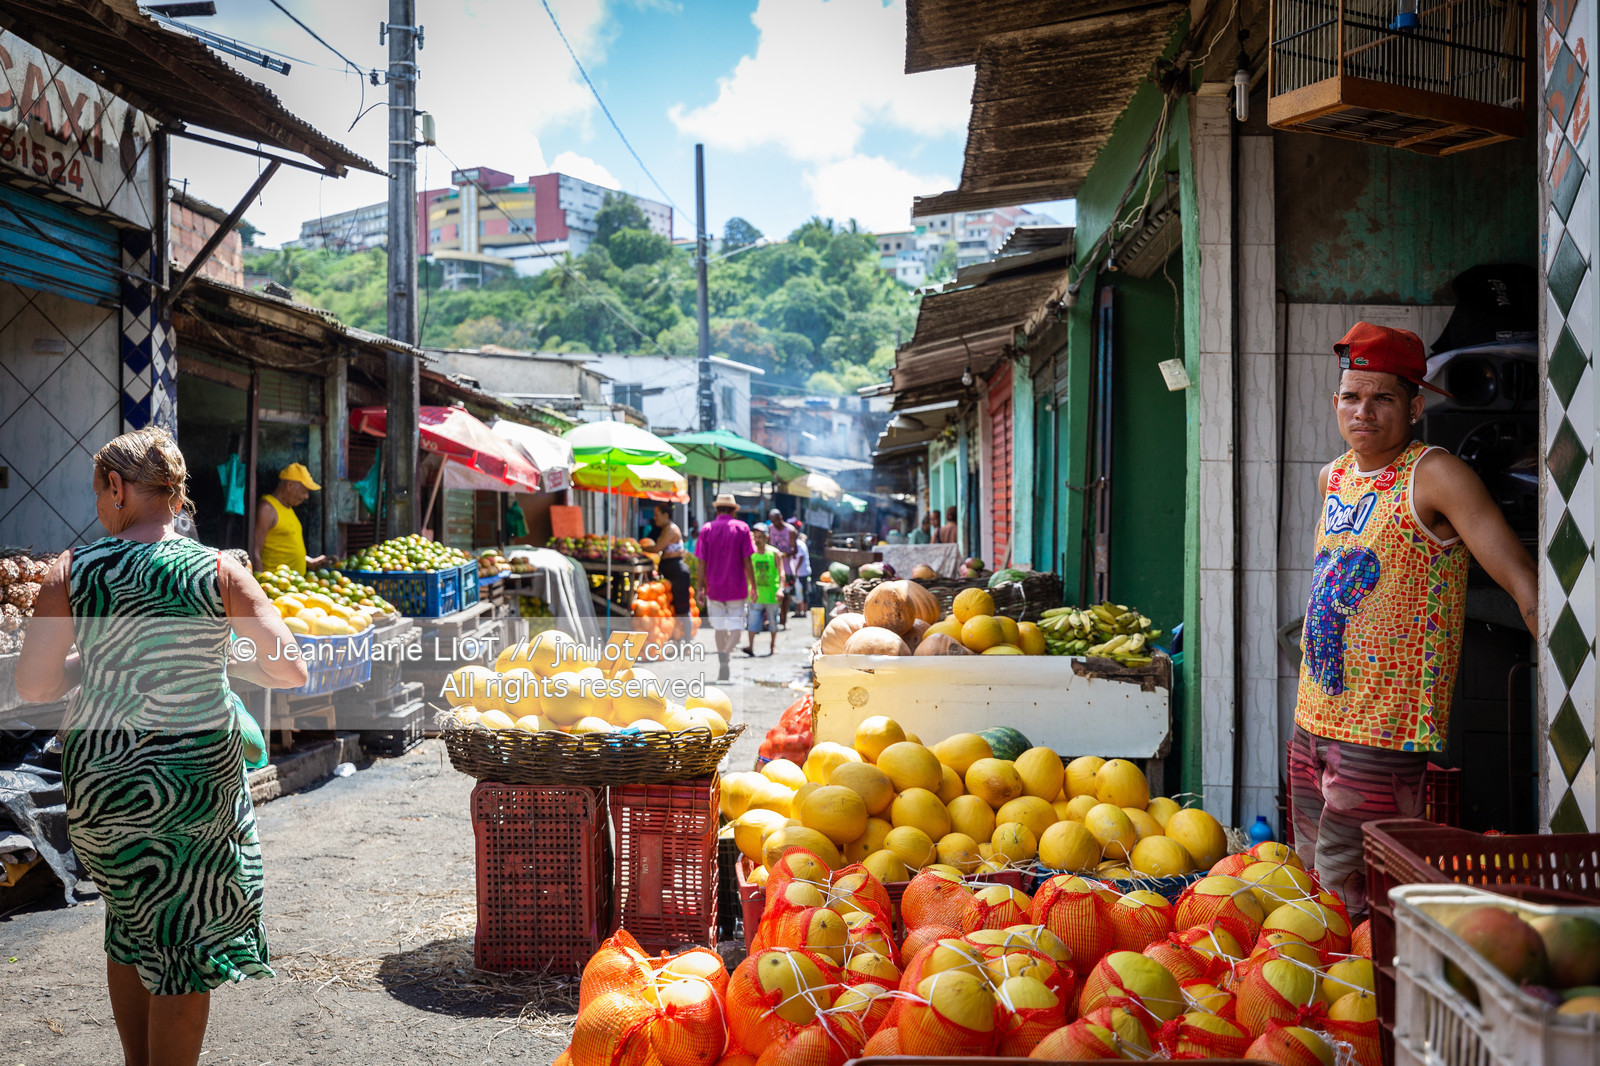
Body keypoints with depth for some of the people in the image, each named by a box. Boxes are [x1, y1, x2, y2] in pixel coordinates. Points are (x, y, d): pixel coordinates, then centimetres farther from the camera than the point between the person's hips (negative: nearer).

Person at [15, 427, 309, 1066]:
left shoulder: (71, 571, -8)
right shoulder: (219, 571, -10)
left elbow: (33, 686, -9)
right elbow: (290, 672, -11)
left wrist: (92, 663, 9)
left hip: (98, 775, 2)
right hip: (198, 773, -2)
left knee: (129, 924, 22)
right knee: (187, 940, 10)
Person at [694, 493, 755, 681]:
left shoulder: (706, 529, 2)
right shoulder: (741, 528, -2)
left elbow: (702, 563, -1)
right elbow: (747, 561, -4)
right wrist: (753, 586, 4)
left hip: (714, 588, 2)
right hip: (737, 588, -2)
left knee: (720, 628, 12)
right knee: (735, 627, 2)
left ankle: (722, 673, 14)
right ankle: (725, 654, -27)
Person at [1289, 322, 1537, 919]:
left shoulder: (1435, 476, -12)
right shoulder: (1332, 478, 11)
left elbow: (1520, 579, -18)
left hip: (1385, 727, -8)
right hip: (1314, 715, 8)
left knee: (1349, 890, -6)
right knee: (1310, 867, 17)